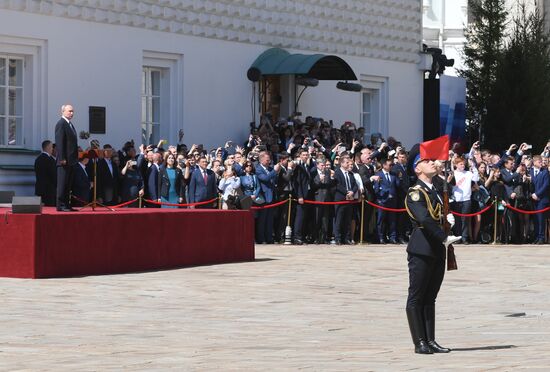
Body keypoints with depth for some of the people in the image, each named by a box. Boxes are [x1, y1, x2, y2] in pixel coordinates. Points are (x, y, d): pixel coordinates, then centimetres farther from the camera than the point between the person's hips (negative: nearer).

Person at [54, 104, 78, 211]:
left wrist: (76, 158, 16)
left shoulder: (70, 125, 20)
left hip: (71, 160, 9)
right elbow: (59, 142, -16)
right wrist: (62, 158, -21)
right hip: (64, 160, -9)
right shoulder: (61, 124, -10)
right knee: (62, 183, -7)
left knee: (68, 184, 11)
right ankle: (60, 205, -6)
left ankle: (66, 204, 14)